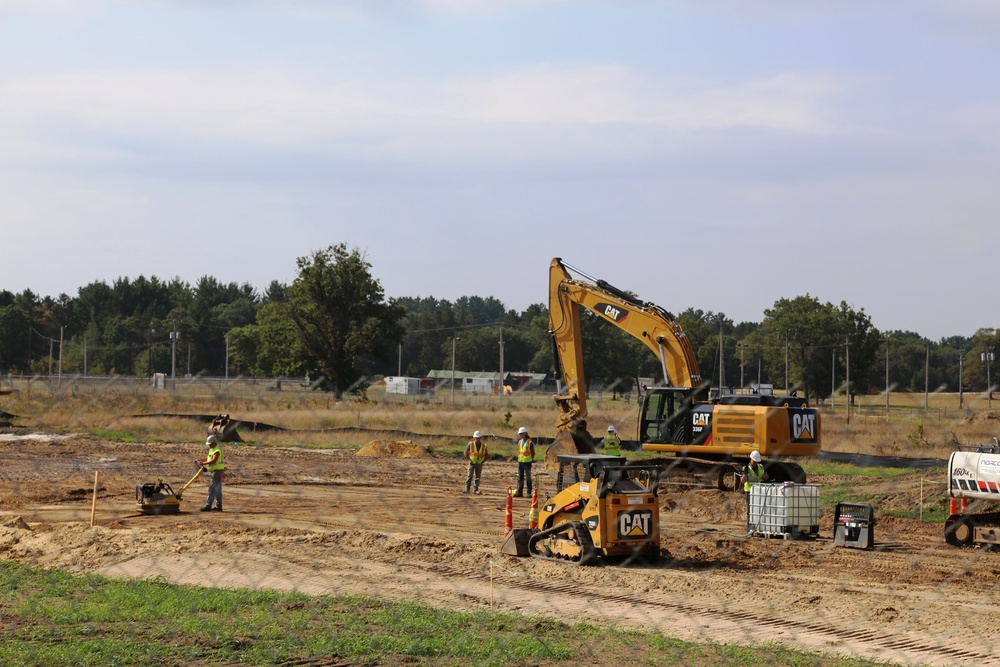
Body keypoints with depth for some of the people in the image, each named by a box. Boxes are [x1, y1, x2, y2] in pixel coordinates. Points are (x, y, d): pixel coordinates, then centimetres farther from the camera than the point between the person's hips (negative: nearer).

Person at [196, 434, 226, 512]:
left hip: (217, 471, -11)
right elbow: (209, 458, 21)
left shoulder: (217, 450, -18)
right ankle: (219, 506, 17)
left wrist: (203, 463, -28)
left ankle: (208, 506, -13)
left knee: (212, 488, -11)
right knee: (217, 490, 12)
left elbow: (213, 461, -28)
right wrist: (200, 461, 10)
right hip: (215, 471, 11)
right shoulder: (212, 449, 15)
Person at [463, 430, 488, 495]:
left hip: (479, 463, 2)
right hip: (472, 463, -2)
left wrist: (482, 461, -4)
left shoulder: (484, 446, 0)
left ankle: (476, 489, 9)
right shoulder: (470, 444, -5)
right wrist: (469, 460, -8)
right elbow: (466, 452, 2)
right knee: (469, 476, -5)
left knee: (478, 477, 3)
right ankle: (467, 489, -4)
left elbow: (486, 456, 9)